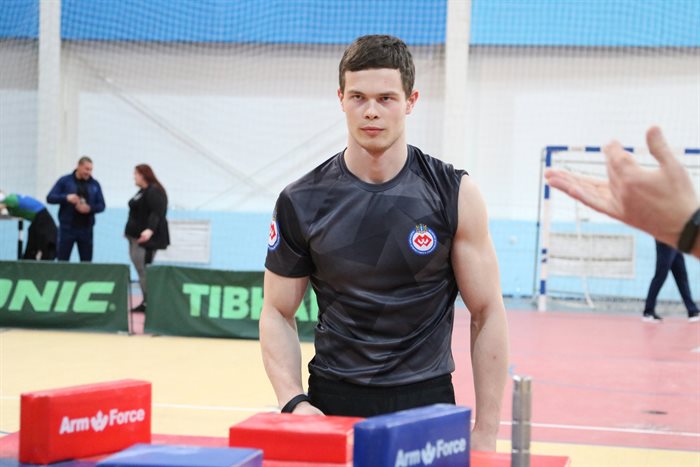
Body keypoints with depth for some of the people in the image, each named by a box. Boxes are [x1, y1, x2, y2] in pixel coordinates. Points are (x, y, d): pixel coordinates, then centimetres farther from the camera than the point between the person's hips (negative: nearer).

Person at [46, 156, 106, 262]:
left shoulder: (95, 184, 9)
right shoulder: (65, 181, 2)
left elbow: (101, 205, 8)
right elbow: (50, 198, -2)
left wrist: (90, 208, -13)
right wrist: (66, 198, -19)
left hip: (86, 229, 3)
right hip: (67, 228, -2)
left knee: (87, 262, 4)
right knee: (62, 261, -3)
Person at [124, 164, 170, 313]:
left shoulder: (154, 191, -12)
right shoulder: (142, 191, 19)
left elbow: (157, 213, -24)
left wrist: (150, 229, -39)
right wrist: (130, 230, 37)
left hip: (147, 238, -10)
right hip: (136, 237, 10)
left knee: (145, 271, -12)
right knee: (141, 271, 6)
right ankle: (146, 302, 7)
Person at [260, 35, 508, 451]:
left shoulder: (454, 194, -7)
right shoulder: (302, 203, -4)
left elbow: (487, 312, -4)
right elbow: (278, 313, 3)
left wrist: (486, 433, -7)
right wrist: (293, 401, -12)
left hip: (427, 399, -1)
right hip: (332, 401, 1)